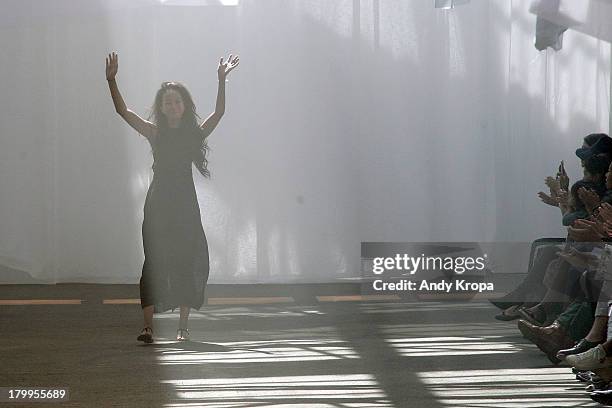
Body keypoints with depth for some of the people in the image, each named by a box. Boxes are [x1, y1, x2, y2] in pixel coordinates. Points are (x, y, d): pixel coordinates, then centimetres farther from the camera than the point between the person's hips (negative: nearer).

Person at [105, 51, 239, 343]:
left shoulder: (194, 134, 7)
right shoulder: (155, 133, 6)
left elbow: (219, 112, -4)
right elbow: (122, 111, 0)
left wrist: (222, 81, -15)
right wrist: (112, 81, -11)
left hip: (185, 204, 1)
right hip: (159, 204, -1)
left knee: (187, 261, 1)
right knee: (154, 261, -8)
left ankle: (183, 325, 9)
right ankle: (148, 326, -13)